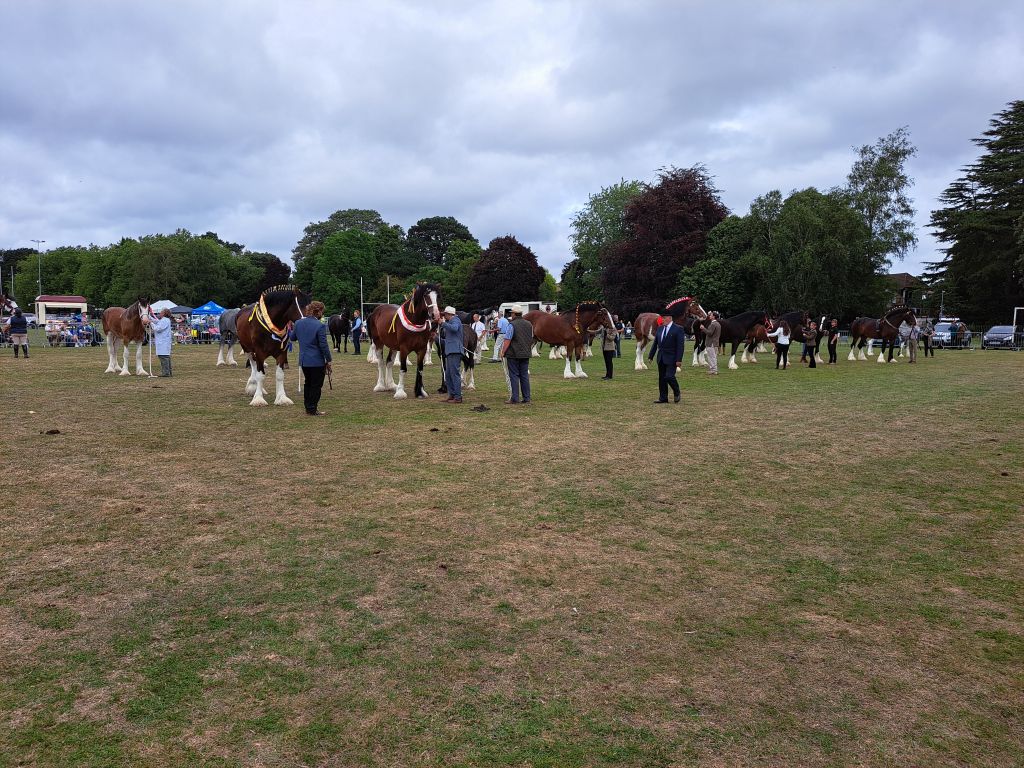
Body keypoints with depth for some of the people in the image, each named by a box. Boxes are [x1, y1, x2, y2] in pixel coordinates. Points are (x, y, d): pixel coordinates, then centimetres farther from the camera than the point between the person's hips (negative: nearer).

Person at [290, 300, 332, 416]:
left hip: (303, 360, 7)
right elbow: (323, 345, -17)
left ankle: (308, 407, 27)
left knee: (308, 383, 20)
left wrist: (291, 329, 37)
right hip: (317, 361, -6)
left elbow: (292, 338, 17)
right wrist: (328, 360, -8)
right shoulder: (320, 326, -18)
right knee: (316, 385, 5)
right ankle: (313, 410, 9)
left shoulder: (299, 323, 2)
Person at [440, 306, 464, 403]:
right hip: (450, 351, 11)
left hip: (455, 352, -11)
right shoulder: (450, 322, 25)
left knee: (455, 374, -11)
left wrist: (443, 323, -26)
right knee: (448, 375, 13)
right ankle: (452, 395, 19)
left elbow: (454, 328, -30)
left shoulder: (455, 320, -6)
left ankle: (458, 397, -11)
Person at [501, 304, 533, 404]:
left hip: (513, 354, -6)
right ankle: (526, 398, 10)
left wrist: (503, 352, -9)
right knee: (525, 376, 10)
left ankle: (514, 398, -1)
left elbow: (507, 340, -15)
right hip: (526, 354, 6)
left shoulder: (512, 325, -12)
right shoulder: (529, 324, 9)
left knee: (514, 376, -1)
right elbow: (531, 339, 17)